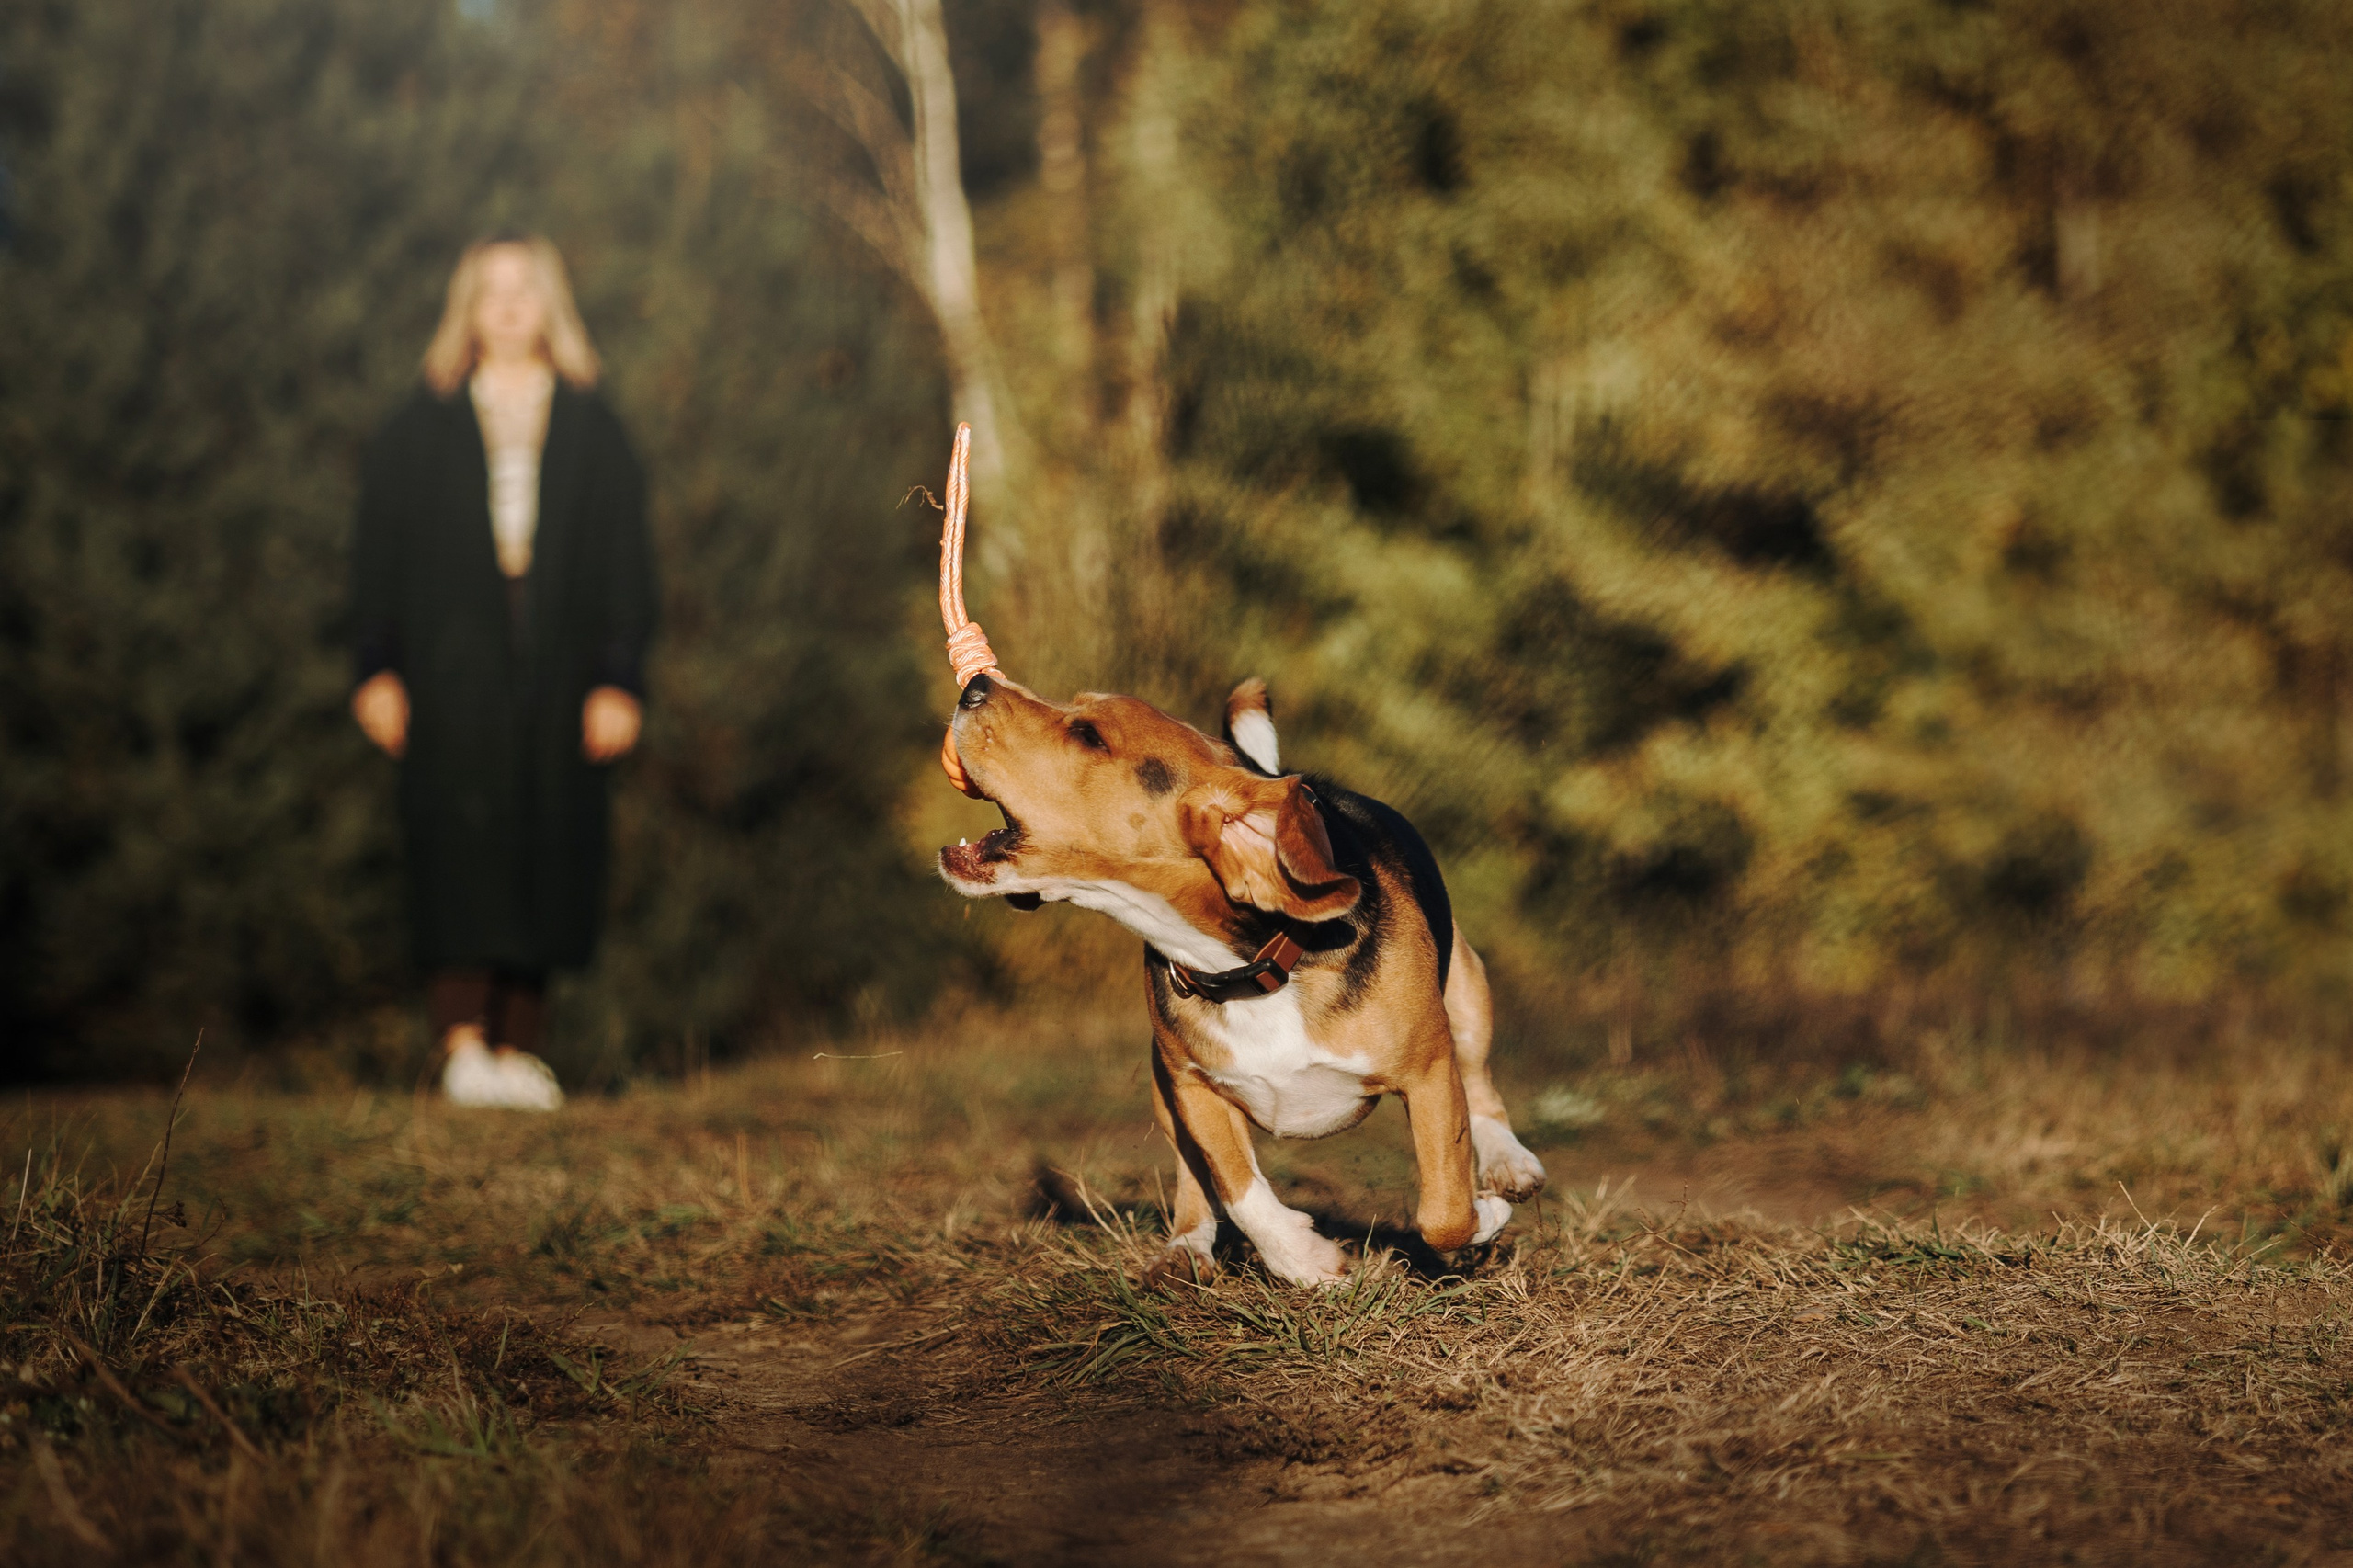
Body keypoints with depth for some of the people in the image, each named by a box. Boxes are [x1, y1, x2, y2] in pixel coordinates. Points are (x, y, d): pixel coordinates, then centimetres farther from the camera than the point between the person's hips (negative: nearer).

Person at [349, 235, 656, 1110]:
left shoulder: (593, 431, 9)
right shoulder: (422, 428, 8)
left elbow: (625, 564, 6)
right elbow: (378, 552, 6)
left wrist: (620, 679, -3)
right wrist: (378, 672, -2)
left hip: (555, 674, 1)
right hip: (450, 668, -1)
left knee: (545, 854, 0)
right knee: (459, 842, -11)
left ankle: (517, 1047, 5)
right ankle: (462, 1043, -15)